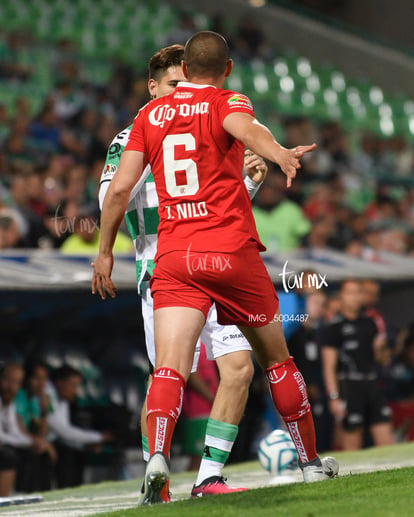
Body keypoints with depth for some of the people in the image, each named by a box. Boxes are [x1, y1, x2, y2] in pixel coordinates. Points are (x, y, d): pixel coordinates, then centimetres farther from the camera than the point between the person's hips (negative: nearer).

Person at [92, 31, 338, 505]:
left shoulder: (150, 115, 12)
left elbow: (119, 188, 8)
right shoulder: (227, 103, 2)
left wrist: (105, 252, 18)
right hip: (232, 252, -2)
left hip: (173, 257, 2)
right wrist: (279, 153, -44)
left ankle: (157, 457, -35)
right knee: (276, 359, 15)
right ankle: (311, 462, 25)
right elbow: (246, 129, -24)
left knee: (170, 366, -10)